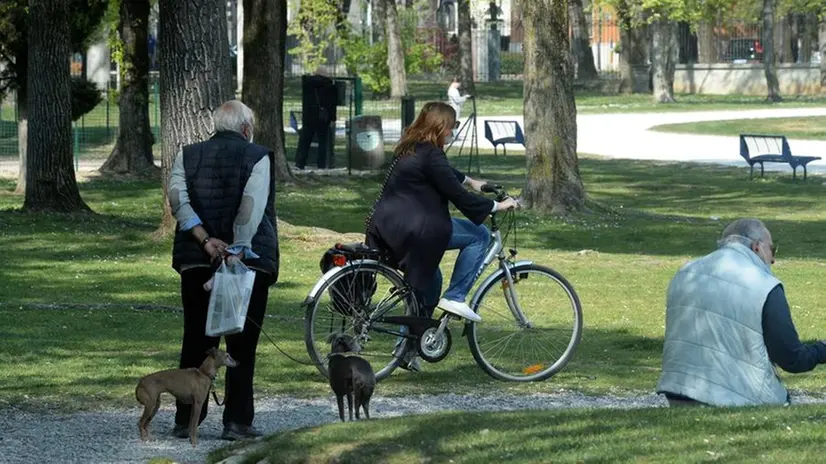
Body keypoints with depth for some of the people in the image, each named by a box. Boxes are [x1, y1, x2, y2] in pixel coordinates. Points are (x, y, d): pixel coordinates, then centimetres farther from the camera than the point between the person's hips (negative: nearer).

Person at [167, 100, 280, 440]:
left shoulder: (188, 155, 9)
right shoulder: (257, 157, -2)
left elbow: (178, 199, -4)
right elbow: (251, 207, -14)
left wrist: (205, 239, -10)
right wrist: (237, 252, -16)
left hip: (197, 261, 3)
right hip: (248, 260, -3)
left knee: (195, 341, 9)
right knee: (242, 345, 2)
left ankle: (186, 421, 9)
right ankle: (237, 421, -1)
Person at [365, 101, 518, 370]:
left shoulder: (410, 148, 16)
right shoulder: (430, 155, -14)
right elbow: (457, 195, -14)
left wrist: (470, 181, 47)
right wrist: (496, 206, -5)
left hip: (384, 227, 10)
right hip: (413, 229, -10)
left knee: (429, 279, 26)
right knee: (479, 235, 0)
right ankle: (455, 297, -1)